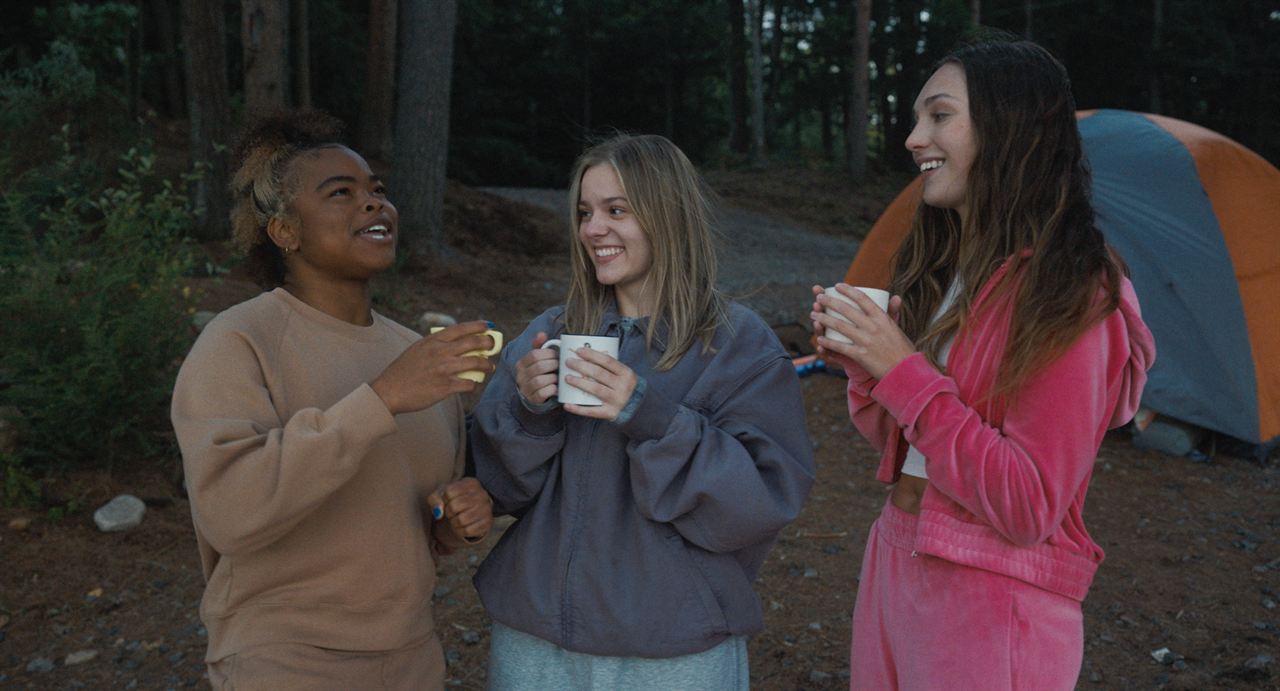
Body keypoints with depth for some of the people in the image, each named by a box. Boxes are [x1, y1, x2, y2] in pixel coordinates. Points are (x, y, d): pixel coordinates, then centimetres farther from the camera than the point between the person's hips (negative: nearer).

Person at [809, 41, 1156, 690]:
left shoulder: (1070, 295, -18)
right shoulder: (940, 269, 6)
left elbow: (1029, 507, -21)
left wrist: (903, 371, -22)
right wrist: (862, 364, -8)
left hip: (992, 605, -7)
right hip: (891, 561, 7)